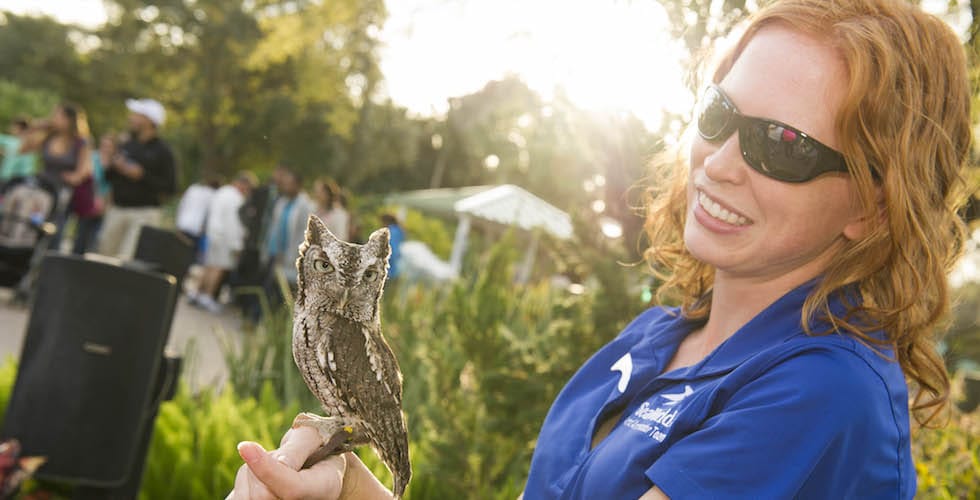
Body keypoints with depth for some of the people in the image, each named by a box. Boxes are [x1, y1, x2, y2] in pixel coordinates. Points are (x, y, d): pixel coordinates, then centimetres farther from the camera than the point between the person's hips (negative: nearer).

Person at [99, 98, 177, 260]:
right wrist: (115, 166, -3)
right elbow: (108, 177, 20)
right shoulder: (127, 146, 13)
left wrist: (142, 175, -17)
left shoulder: (162, 151, -3)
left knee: (129, 258, -17)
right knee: (105, 252, 7)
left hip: (144, 212, -6)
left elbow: (170, 188, -10)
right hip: (117, 210, 6)